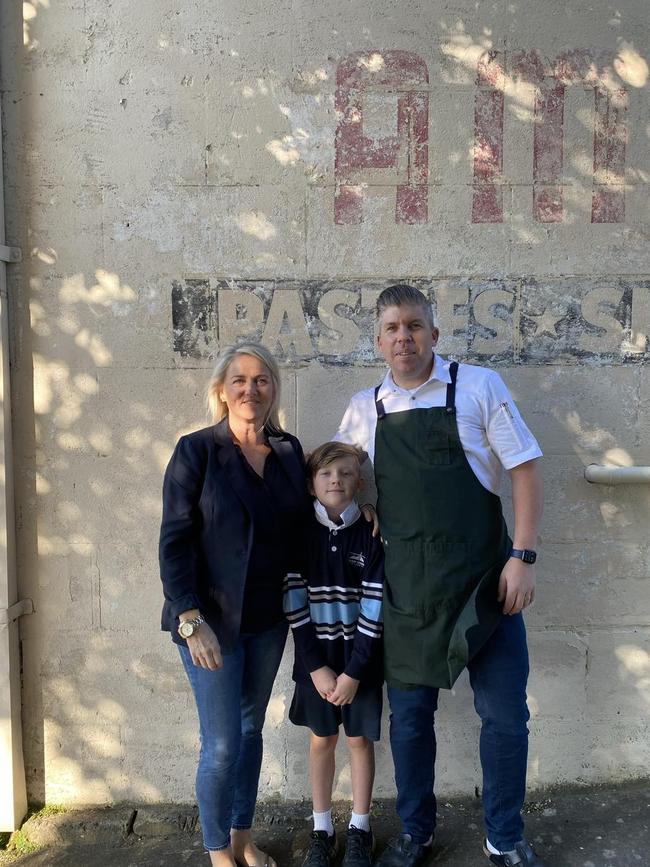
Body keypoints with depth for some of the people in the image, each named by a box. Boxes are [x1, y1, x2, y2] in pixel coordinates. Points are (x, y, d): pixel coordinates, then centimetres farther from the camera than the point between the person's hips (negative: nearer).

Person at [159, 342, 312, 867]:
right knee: (222, 743, 3)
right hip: (213, 620, -4)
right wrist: (190, 620, -19)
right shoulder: (197, 451, -11)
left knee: (251, 730, 17)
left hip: (269, 618, 4)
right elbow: (174, 542, -13)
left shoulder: (288, 450, 2)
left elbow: (302, 525, 11)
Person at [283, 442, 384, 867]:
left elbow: (375, 607, -10)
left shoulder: (371, 536, -9)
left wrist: (354, 671, -13)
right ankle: (322, 828, 30)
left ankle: (360, 828, 30)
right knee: (321, 739, 14)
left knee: (360, 739, 12)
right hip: (315, 657, 1)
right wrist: (316, 666, -11)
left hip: (362, 657, -1)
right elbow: (295, 604, -7)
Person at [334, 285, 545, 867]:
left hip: (484, 583, -2)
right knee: (409, 717, 13)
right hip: (407, 592, 2)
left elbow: (525, 469, -5)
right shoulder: (364, 410, 5)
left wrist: (523, 557, -11)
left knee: (505, 715, 7)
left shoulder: (479, 387, -4)